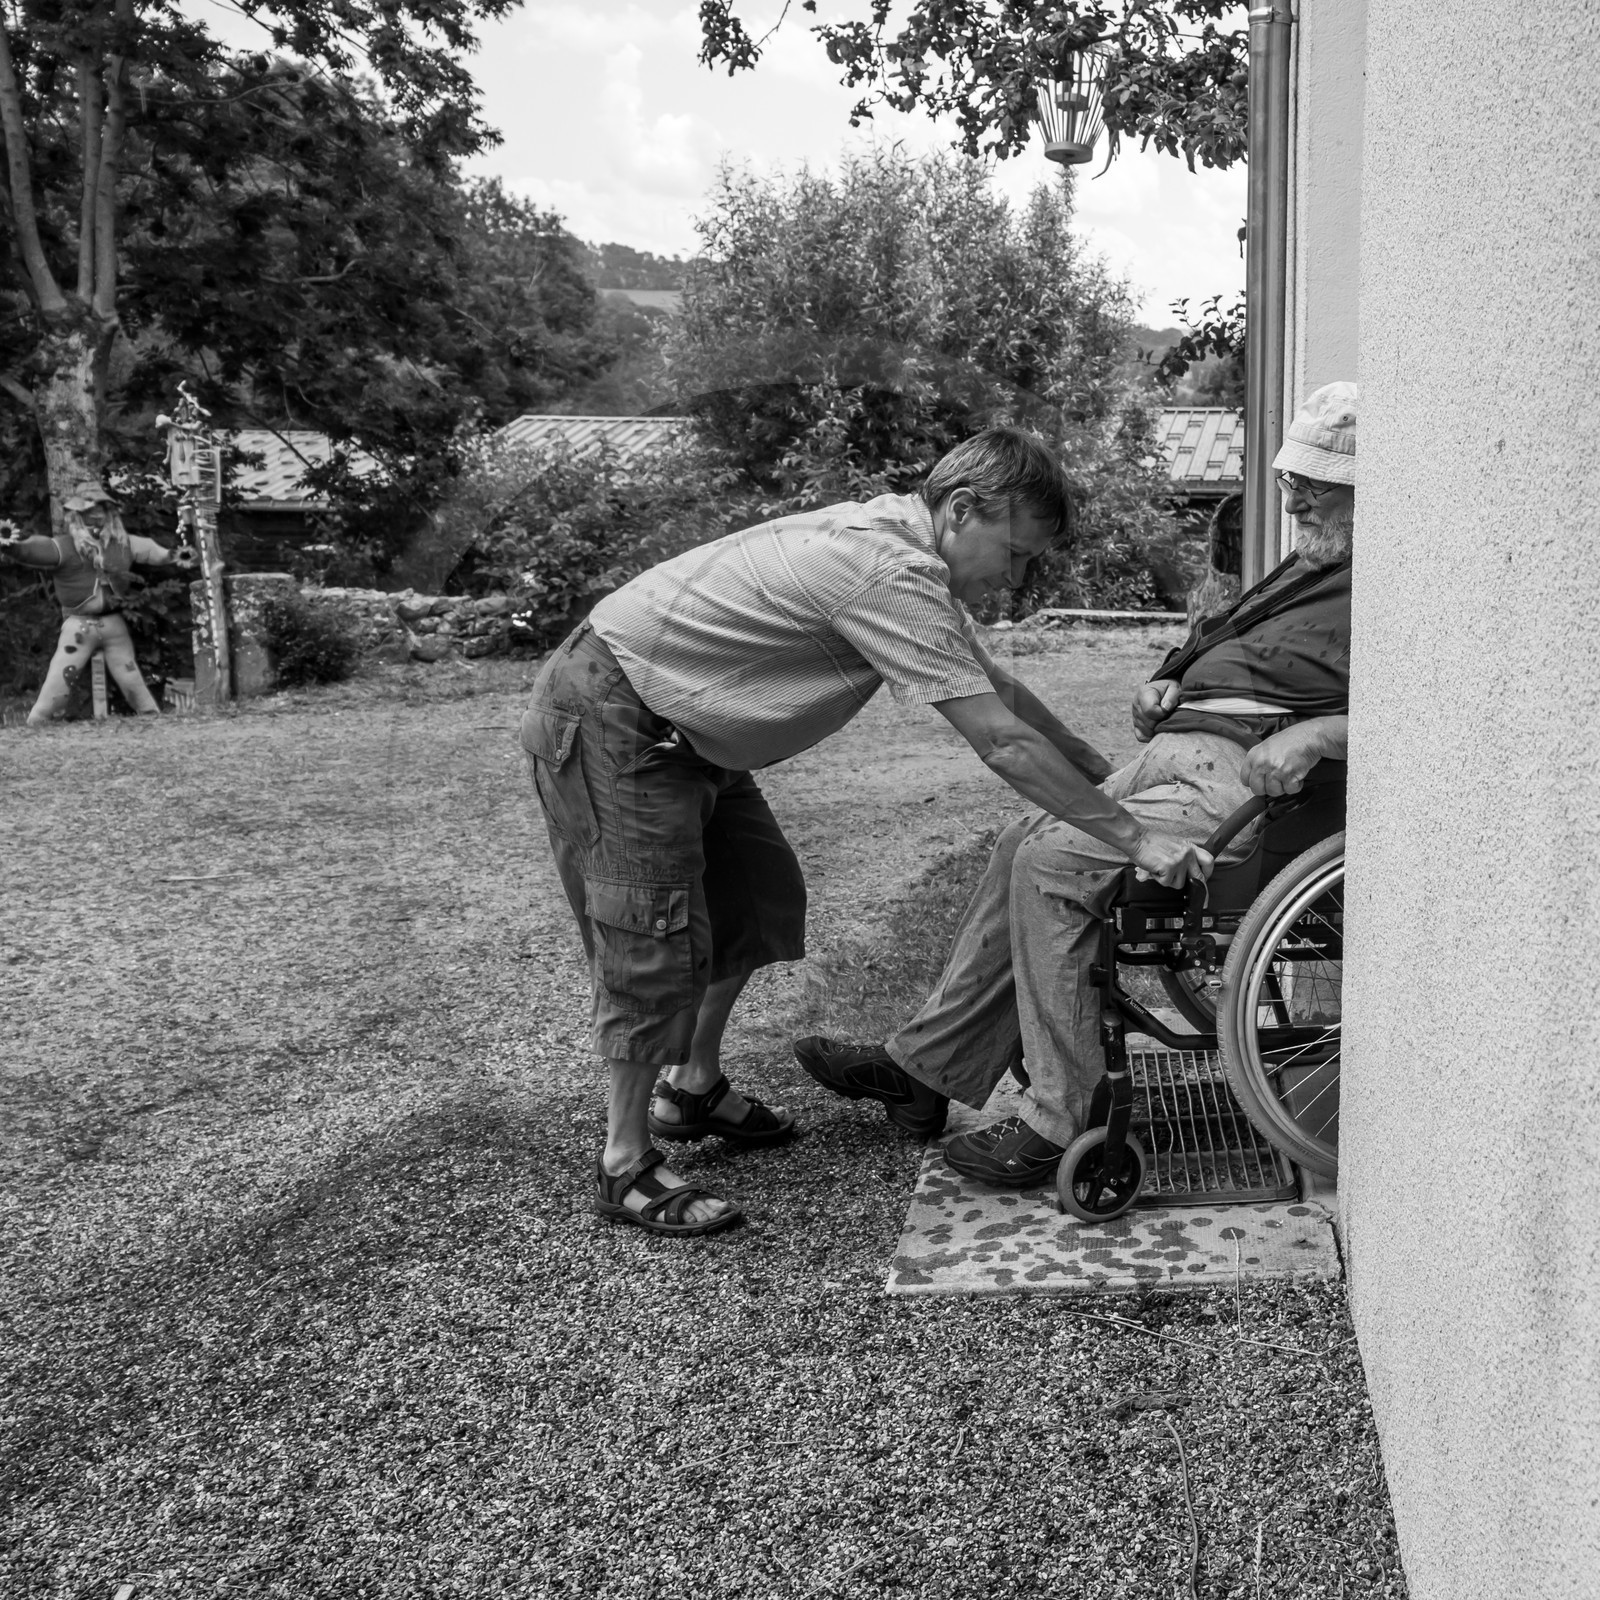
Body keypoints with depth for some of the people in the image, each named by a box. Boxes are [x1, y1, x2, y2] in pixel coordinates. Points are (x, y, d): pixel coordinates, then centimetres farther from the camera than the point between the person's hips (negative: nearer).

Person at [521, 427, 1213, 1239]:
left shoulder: (894, 536, 4)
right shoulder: (893, 577, -27)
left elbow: (994, 686, 15)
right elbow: (1003, 742, -29)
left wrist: (1105, 770, 17)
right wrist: (1135, 838, -24)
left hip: (680, 730, 10)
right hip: (608, 721, -10)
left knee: (759, 897, 15)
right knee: (658, 936, -9)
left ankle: (694, 1089, 31)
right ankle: (625, 1169, 4)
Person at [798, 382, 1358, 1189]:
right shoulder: (1307, 567, 24)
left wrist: (1313, 735, -26)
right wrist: (1169, 684, 12)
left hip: (1243, 774, -10)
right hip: (1181, 744, 10)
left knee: (1059, 860, -22)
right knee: (1027, 845, 2)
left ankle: (1059, 1123, -15)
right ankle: (922, 1067, 10)